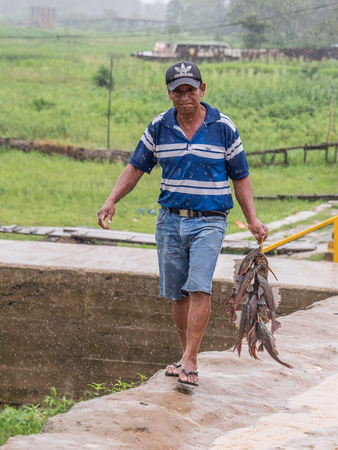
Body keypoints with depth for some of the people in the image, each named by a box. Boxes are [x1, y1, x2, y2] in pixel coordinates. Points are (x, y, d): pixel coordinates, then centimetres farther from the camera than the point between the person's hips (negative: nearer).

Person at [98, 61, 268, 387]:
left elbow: (240, 177, 5)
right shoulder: (159, 128, 4)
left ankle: (189, 362, -17)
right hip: (170, 220, 3)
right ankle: (187, 357, 17)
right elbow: (136, 168, 9)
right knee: (177, 293, 6)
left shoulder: (223, 128, -1)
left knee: (199, 288, -17)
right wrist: (111, 201, -4)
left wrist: (252, 220, -3)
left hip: (209, 222, -3)